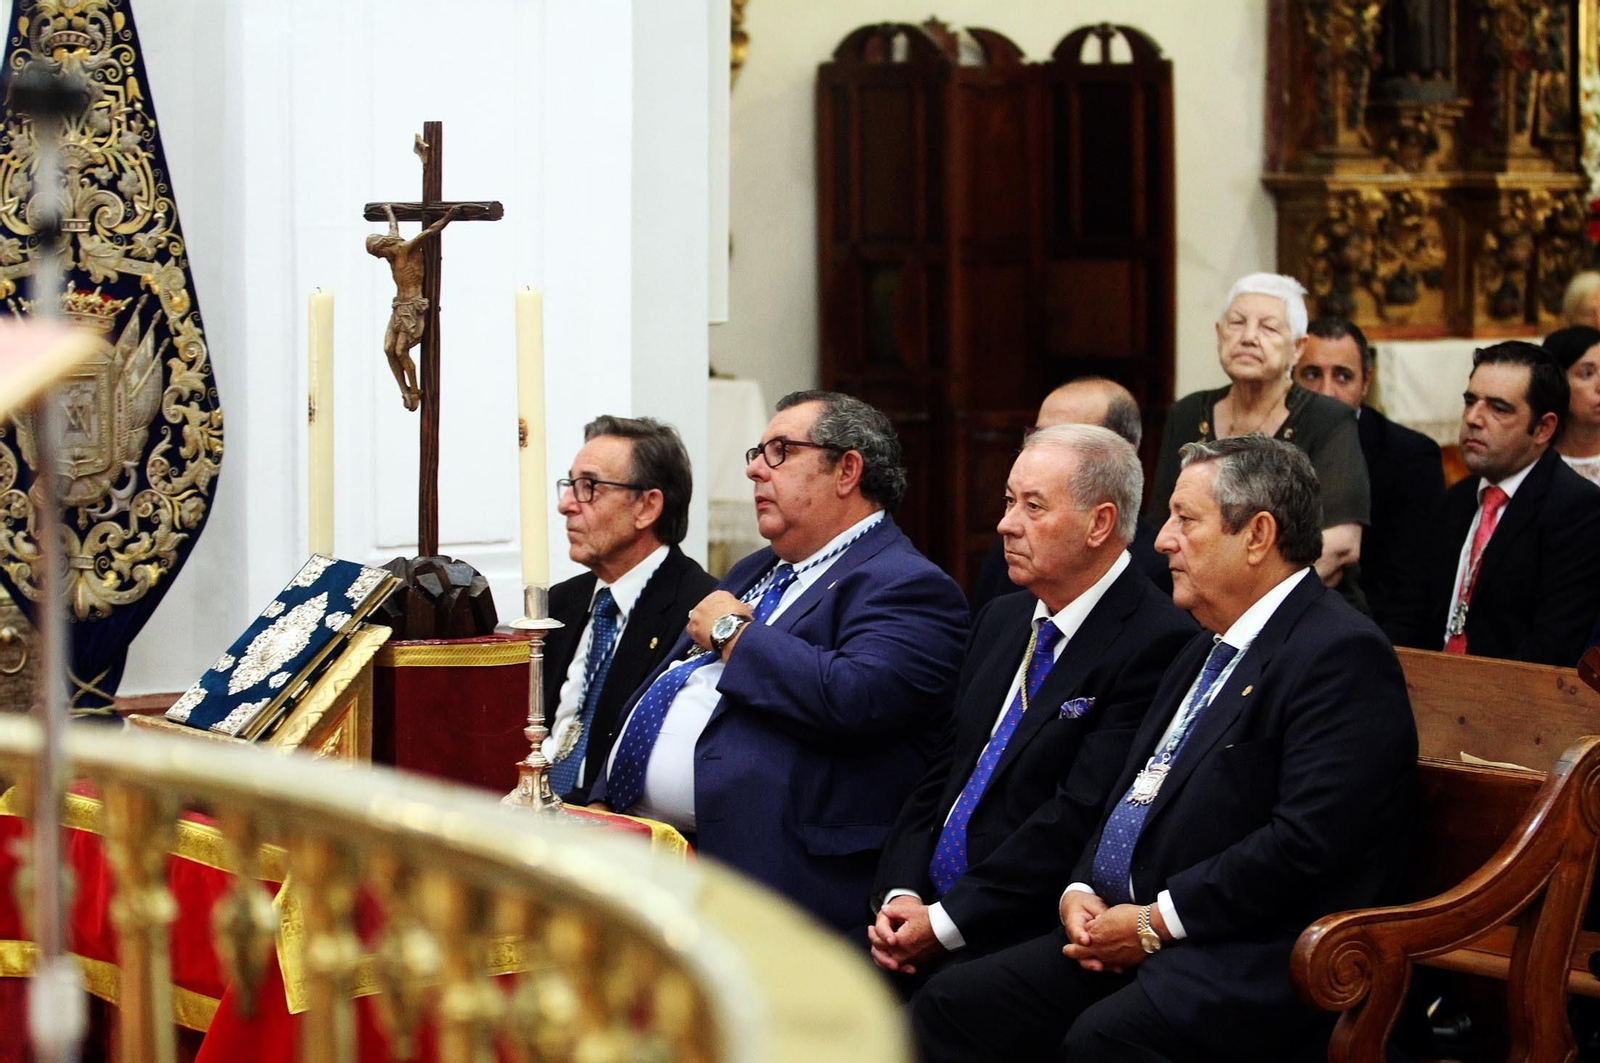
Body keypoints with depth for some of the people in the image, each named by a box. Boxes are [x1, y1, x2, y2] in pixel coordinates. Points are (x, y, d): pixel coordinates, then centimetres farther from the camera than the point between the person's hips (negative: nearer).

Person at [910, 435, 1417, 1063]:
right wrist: (1079, 890, 5)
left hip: (1255, 963, -9)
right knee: (949, 1005, -8)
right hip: (1131, 928, 9)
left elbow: (1307, 842, -20)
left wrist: (1155, 922, -16)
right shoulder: (1208, 650, 22)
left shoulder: (1343, 655, -10)